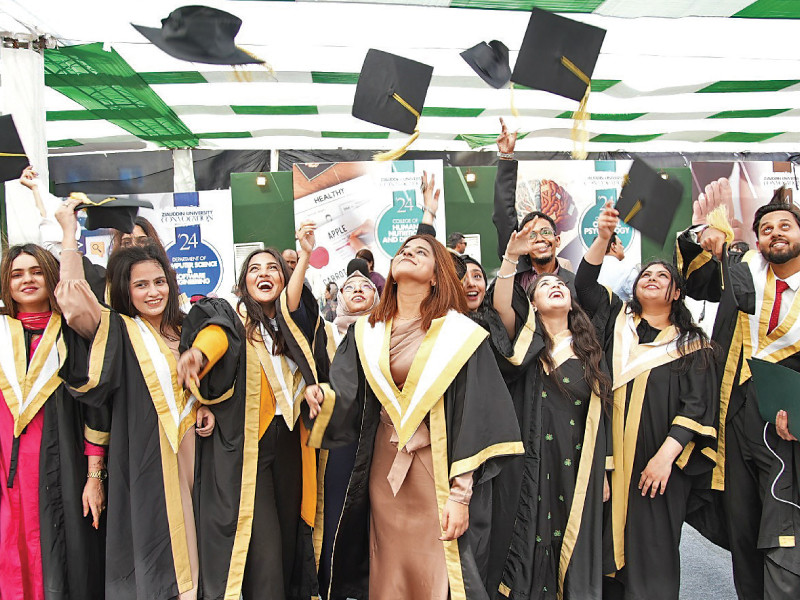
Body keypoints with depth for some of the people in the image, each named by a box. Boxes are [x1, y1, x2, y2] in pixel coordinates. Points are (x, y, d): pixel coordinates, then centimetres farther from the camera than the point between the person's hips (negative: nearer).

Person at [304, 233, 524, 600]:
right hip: (384, 469, 4)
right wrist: (323, 397, -20)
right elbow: (346, 398, 3)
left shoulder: (459, 334, -7)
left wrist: (460, 494, -14)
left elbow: (474, 417, -10)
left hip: (438, 467, -4)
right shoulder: (367, 333, 8)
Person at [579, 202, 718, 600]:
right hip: (611, 456, 2)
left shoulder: (692, 343, 4)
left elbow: (697, 405, -4)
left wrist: (666, 455, -15)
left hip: (660, 461, -1)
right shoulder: (618, 320, 11)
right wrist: (603, 236, -14)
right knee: (610, 541, 6)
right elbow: (584, 283, -1)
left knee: (652, 549, 3)